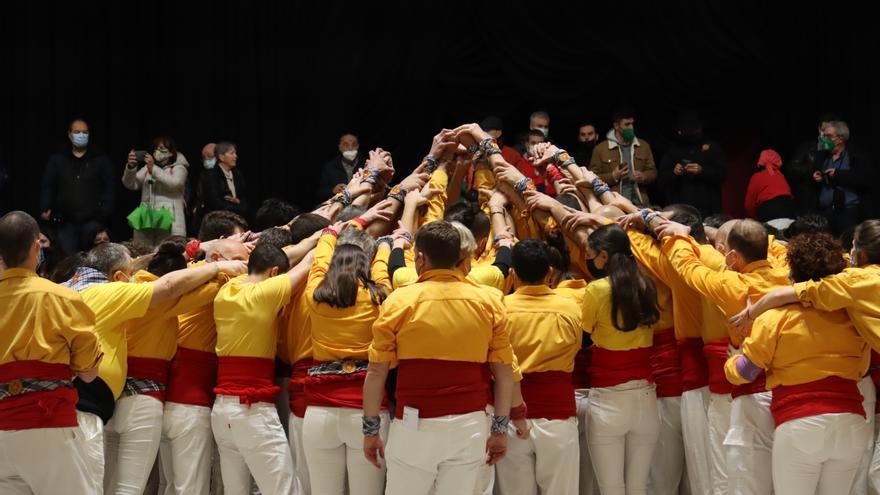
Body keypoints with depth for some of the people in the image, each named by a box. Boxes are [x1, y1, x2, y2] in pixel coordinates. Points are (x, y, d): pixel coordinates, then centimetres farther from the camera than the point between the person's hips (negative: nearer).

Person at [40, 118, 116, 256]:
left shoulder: (100, 159, 6)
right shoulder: (57, 160, 11)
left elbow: (110, 186, 2)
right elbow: (48, 186, 9)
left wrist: (105, 210, -11)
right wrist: (45, 208, -5)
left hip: (93, 220, -2)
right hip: (66, 220, 2)